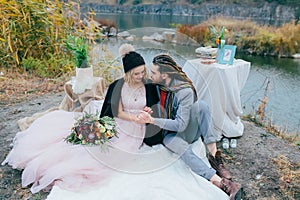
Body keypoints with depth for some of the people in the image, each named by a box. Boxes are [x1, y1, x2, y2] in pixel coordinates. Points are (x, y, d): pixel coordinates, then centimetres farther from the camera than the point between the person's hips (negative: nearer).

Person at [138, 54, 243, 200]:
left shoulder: (185, 91, -21)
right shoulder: (156, 85, -7)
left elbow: (180, 124, -25)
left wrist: (153, 120, -33)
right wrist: (147, 112, -12)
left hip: (186, 131, -1)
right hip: (168, 134, 2)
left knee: (200, 105, -29)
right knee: (183, 148, -34)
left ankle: (214, 154, -25)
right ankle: (220, 182, -34)